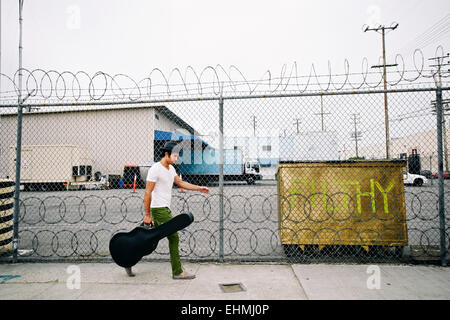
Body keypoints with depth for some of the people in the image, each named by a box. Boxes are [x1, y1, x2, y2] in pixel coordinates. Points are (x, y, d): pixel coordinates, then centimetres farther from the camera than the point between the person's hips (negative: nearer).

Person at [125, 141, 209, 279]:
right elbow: (147, 193, -15)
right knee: (174, 238, -5)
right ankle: (177, 272, 5)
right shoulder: (155, 169, -15)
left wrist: (199, 188, 16)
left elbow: (181, 183, 23)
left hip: (165, 209, 9)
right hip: (159, 209, -9)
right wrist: (147, 215, -14)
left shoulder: (171, 168, 13)